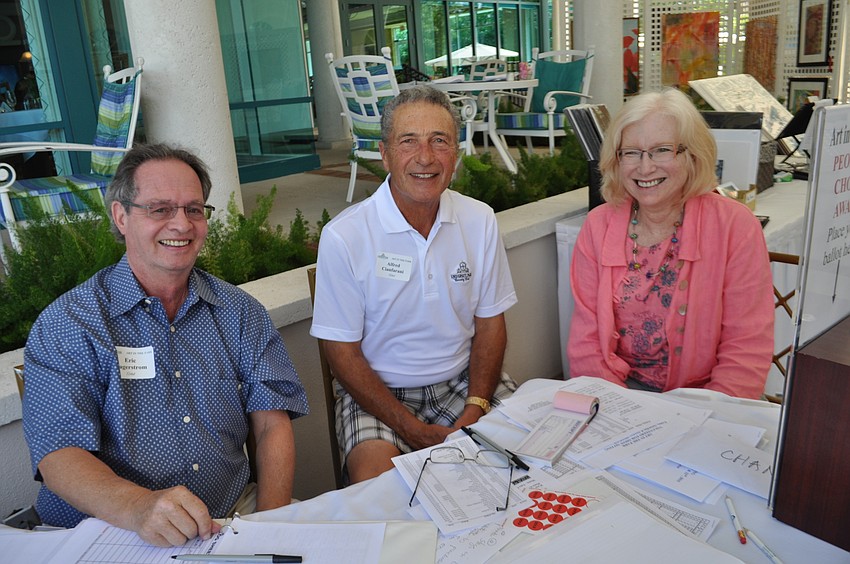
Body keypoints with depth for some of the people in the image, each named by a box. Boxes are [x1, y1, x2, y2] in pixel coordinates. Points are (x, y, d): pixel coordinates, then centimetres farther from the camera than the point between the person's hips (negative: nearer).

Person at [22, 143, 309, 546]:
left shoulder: (239, 312, 6)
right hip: (110, 532, -1)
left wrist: (271, 524, -14)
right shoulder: (65, 326, -4)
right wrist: (138, 506, -33)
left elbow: (271, 422, 2)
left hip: (232, 519, 2)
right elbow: (58, 453, -13)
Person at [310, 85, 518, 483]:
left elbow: (490, 323, 4)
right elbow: (343, 353, -10)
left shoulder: (480, 221, -2)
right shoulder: (343, 237, -14)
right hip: (378, 392, -3)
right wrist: (416, 431, -17)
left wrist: (475, 412, -11)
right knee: (375, 479, -29)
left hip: (463, 381, 4)